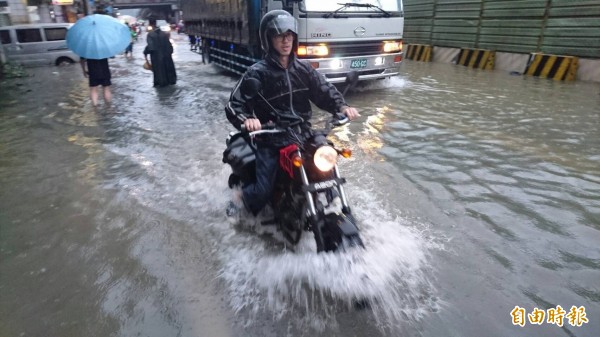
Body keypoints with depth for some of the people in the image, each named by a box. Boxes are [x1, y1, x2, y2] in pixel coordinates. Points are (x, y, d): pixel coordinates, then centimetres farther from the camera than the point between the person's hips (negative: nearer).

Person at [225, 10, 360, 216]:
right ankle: (242, 196, 24)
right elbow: (234, 105, -14)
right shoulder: (257, 73, -8)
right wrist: (246, 120, -37)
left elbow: (324, 91, 5)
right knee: (263, 191, -12)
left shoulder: (303, 68, 7)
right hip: (271, 140, -4)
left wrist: (342, 107, -16)